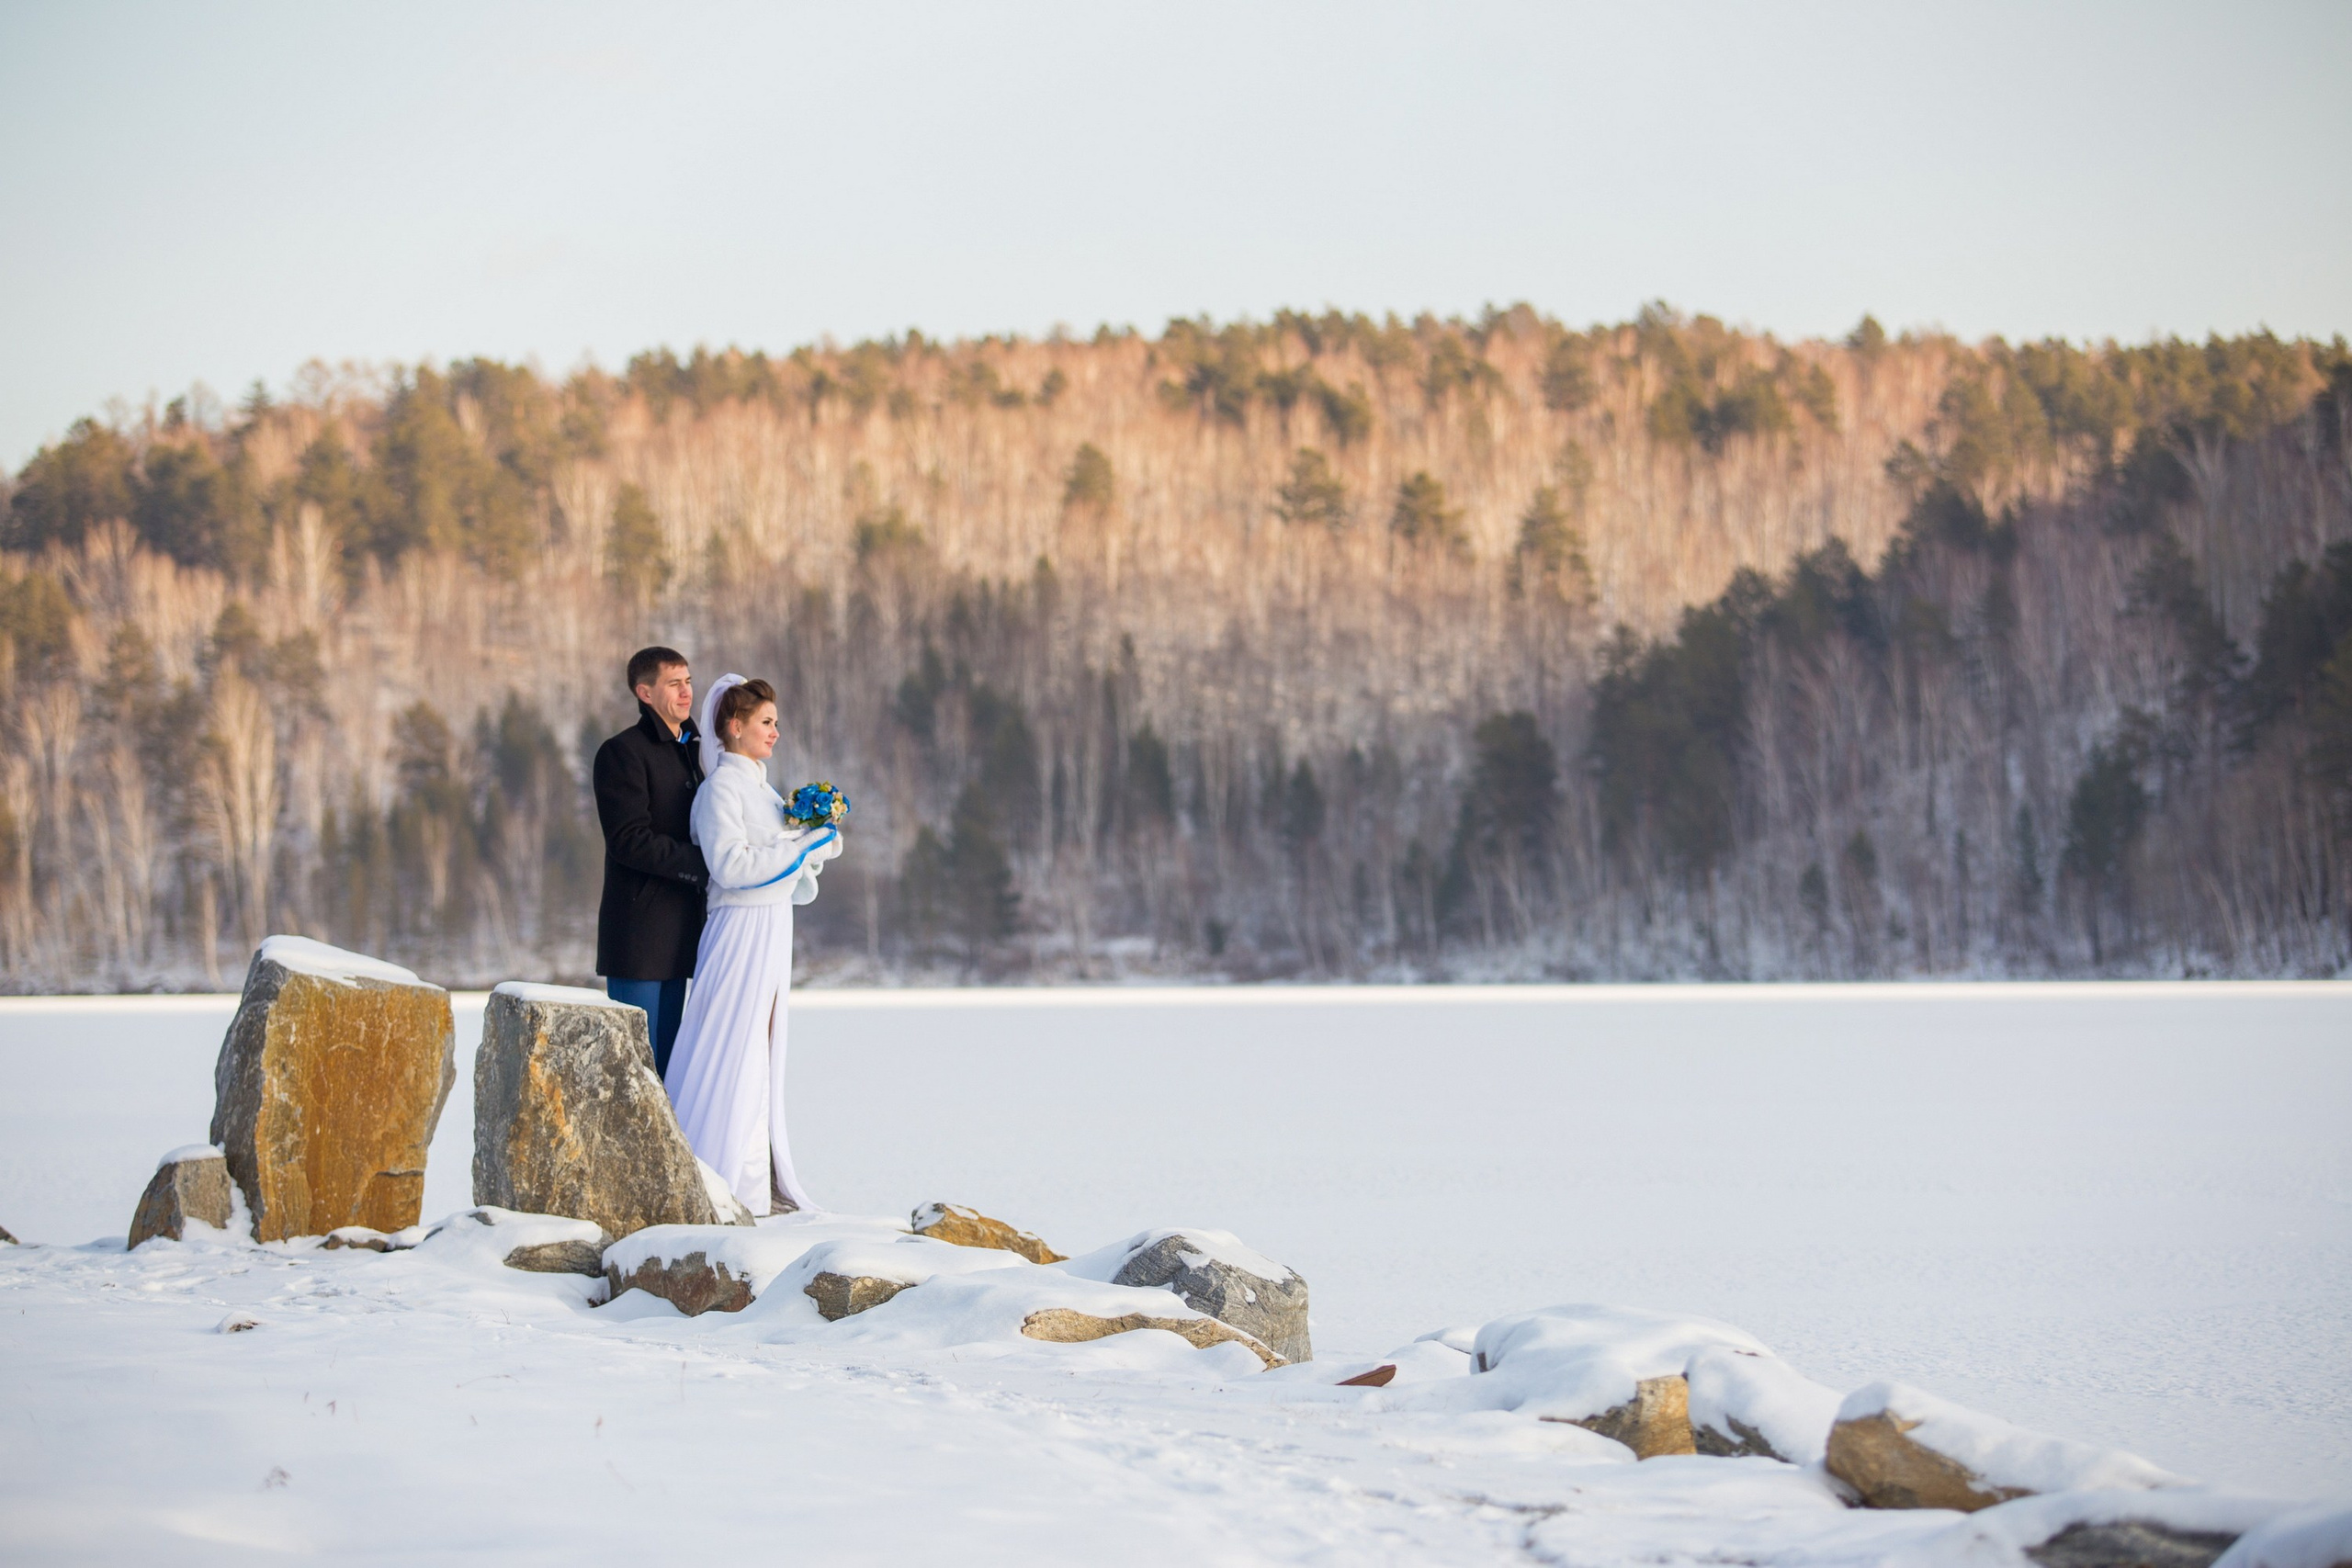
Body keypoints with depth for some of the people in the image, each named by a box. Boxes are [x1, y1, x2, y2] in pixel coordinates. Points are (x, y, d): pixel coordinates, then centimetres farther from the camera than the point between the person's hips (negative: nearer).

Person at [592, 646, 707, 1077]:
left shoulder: (691, 749, 18)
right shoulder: (623, 752, -9)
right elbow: (630, 840, -17)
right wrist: (702, 864, -20)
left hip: (678, 926, 8)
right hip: (639, 929, -8)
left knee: (664, 1055, 8)